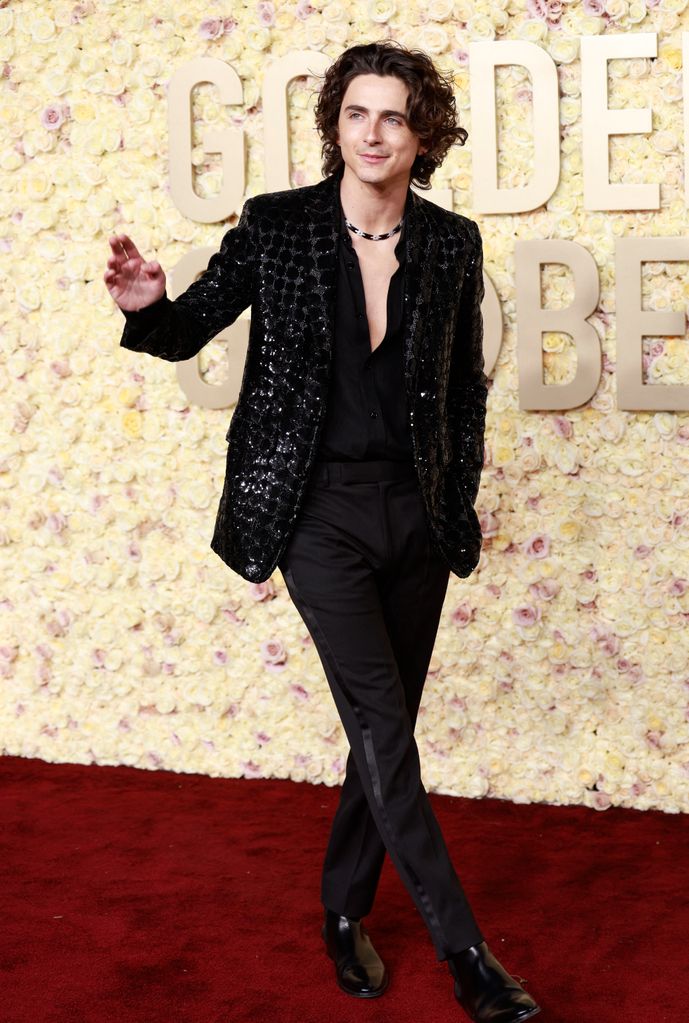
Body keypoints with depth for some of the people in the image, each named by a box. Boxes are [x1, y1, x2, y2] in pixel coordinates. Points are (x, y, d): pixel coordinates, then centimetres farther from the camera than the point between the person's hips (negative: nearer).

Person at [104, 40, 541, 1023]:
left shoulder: (452, 243, 2)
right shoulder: (274, 226, -5)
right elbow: (190, 329, 2)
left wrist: (463, 495, 10)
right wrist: (149, 305, -21)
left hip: (417, 512, 4)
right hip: (320, 510, -3)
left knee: (385, 727, 11)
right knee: (384, 728, -8)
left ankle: (346, 913, 30)